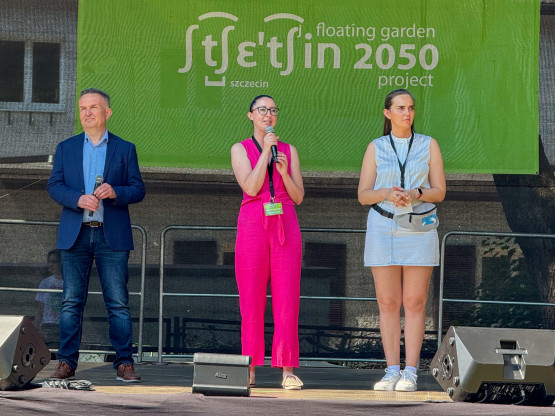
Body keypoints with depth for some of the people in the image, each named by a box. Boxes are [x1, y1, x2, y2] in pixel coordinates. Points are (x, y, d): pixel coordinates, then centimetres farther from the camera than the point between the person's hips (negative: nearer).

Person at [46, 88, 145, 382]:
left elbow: (138, 190, 4)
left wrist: (115, 192, -16)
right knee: (71, 302, 1)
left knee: (118, 303, -4)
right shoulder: (66, 148, 13)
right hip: (75, 235, 1)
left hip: (112, 236, -1)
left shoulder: (125, 149, 9)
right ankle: (66, 363, 4)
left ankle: (124, 363, 0)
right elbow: (54, 186, 5)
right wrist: (78, 199, -14)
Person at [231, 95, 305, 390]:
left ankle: (287, 371, -2)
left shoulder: (289, 150, 14)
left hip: (285, 225, 2)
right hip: (252, 224, -2)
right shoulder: (240, 150, 7)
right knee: (251, 301, -2)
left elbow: (298, 196, 9)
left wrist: (285, 172, -8)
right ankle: (250, 369, 4)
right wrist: (265, 151, -8)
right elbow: (251, 187, -7)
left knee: (287, 300, -4)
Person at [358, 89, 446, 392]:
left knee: (414, 303, -2)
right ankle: (392, 371, 5)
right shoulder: (375, 148, 5)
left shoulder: (428, 145, 4)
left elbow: (439, 193, 1)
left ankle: (410, 372, 0)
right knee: (388, 303, 1)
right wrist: (385, 193, -19)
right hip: (383, 230, 1)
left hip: (418, 231, -1)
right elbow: (363, 196, 2)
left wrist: (416, 194, -19)